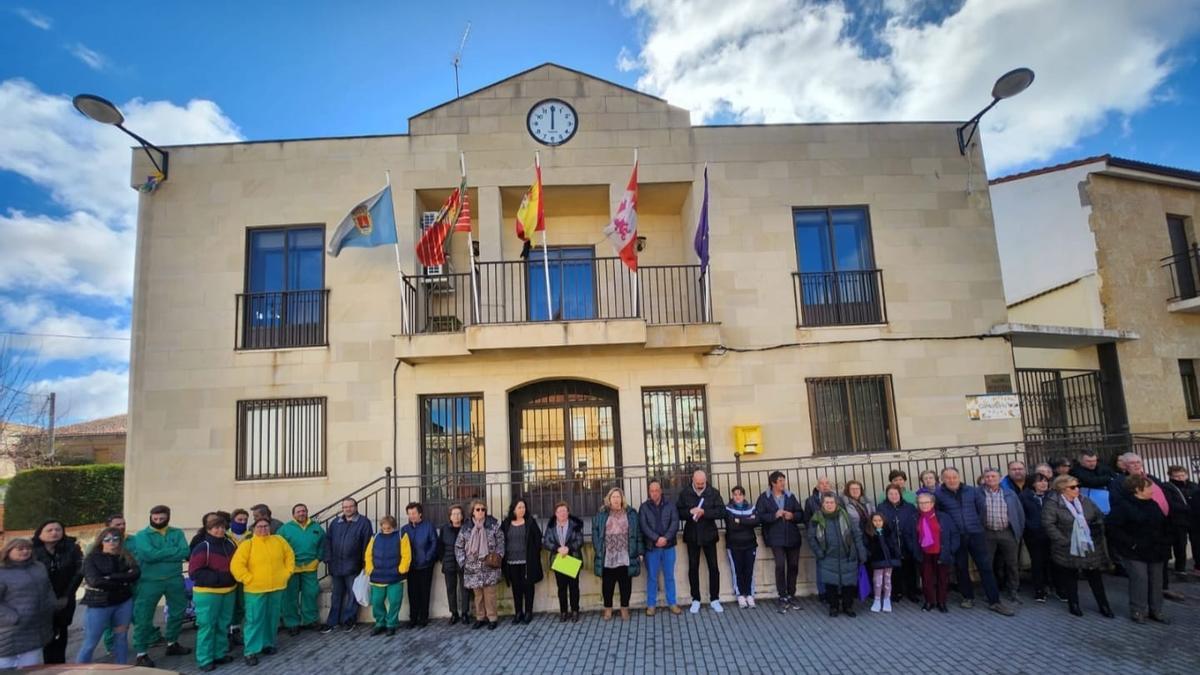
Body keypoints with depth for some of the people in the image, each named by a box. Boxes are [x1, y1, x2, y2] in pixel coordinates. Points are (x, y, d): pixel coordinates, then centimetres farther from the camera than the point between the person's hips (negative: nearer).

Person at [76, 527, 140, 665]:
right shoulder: (92, 558, -4)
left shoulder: (125, 557, 5)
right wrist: (123, 580, -12)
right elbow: (95, 581, -16)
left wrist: (111, 578, -17)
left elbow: (136, 573, -9)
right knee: (90, 643, 2)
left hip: (124, 603, 3)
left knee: (121, 639, 10)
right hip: (99, 604, -3)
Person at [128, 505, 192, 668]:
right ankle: (141, 653, 14)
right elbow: (148, 555, -19)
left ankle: (172, 643, 35)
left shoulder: (177, 533, 4)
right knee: (143, 617, 0)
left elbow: (185, 552, -10)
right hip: (150, 581, -3)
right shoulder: (142, 535, -3)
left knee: (177, 613, 16)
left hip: (175, 580, 4)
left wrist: (159, 554, -16)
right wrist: (173, 552, -15)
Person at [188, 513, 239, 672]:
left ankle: (220, 654, 27)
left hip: (229, 591, 6)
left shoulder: (231, 544, 4)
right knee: (207, 626, -1)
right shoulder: (202, 547, -14)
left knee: (223, 625, 14)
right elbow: (194, 573, -17)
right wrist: (218, 577, -21)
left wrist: (233, 577, 2)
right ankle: (205, 659, 10)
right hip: (207, 593, -6)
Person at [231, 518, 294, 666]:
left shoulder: (278, 540, 5)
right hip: (255, 589, -4)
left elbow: (289, 555, 14)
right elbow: (236, 566, -13)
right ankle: (251, 651, 5)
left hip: (277, 587, 4)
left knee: (272, 618, 13)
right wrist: (249, 579, -15)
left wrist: (287, 573, 6)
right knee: (254, 620, -3)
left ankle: (268, 644, 28)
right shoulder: (247, 544, -7)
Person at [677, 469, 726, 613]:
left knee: (713, 568, 3)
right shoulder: (684, 493, -2)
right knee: (693, 568, 7)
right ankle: (695, 600, 18)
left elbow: (721, 512, -11)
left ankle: (714, 600, 16)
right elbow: (678, 512, -4)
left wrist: (704, 512, -22)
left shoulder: (714, 493, -4)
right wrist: (690, 511, -22)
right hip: (692, 536, 0)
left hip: (709, 535, 0)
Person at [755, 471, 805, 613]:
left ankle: (791, 595, 25)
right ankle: (783, 598, -2)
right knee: (780, 565, -14)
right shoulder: (764, 497, -2)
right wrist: (774, 515, -19)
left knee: (793, 566, 8)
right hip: (776, 538, -4)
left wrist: (793, 516, -11)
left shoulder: (790, 496, 8)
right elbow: (759, 516, -9)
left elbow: (801, 514, 8)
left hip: (792, 537, 4)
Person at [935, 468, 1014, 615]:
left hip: (976, 534, 1)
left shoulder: (972, 491, -1)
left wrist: (978, 523, 5)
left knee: (986, 566, 0)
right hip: (956, 537, -1)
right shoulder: (938, 495, -8)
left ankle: (994, 601, 6)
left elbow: (983, 508, 8)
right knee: (962, 568, 8)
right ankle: (968, 597, 22)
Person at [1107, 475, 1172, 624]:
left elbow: (1164, 526, 18)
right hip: (1135, 552, -7)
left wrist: (1165, 543, 5)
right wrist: (1131, 543, -19)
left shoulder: (1153, 505, 9)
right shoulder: (1123, 505, -14)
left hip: (1155, 551, 7)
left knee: (1156, 580, 11)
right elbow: (1113, 526, -18)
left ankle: (1155, 610, 23)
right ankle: (1137, 611, 3)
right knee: (1139, 579, -7)